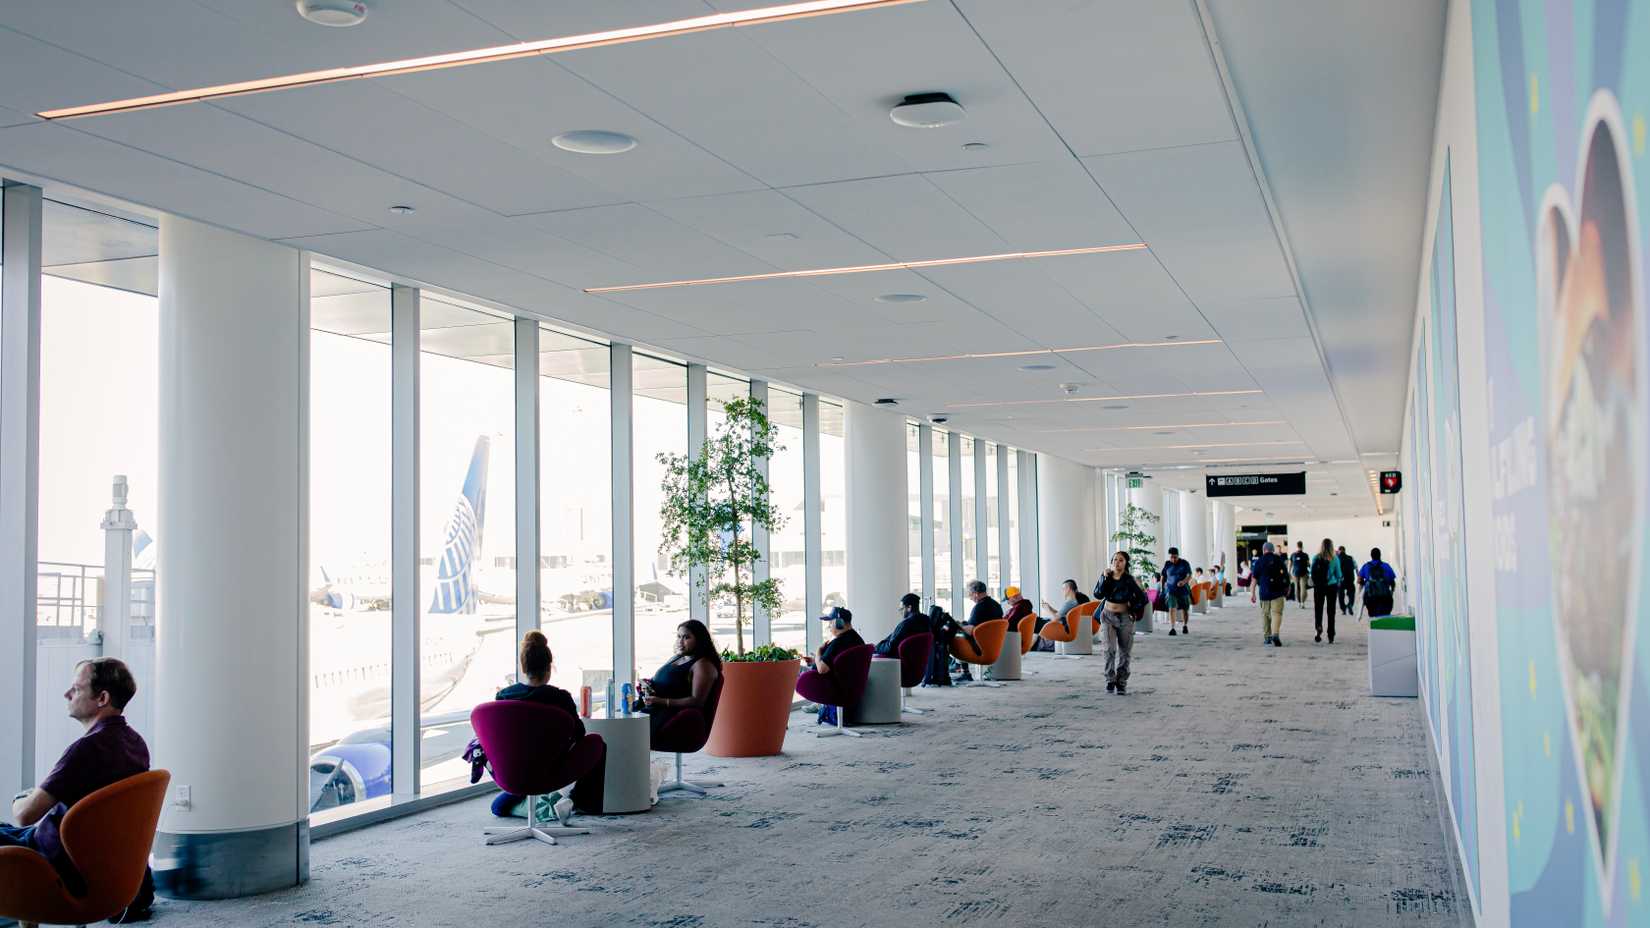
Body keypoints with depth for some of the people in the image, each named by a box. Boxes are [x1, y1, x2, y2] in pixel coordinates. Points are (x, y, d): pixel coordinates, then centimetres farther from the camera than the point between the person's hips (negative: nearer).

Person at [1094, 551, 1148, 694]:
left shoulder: (1130, 580, -10)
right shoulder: (1106, 576, -3)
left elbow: (1142, 598, -6)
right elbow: (1098, 595, -15)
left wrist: (1132, 611, 2)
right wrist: (1105, 578, -22)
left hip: (1125, 618, -1)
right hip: (1108, 616, 1)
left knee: (1125, 651, 3)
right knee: (1109, 649, -12)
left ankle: (1122, 682, 13)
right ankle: (1110, 680, -4)